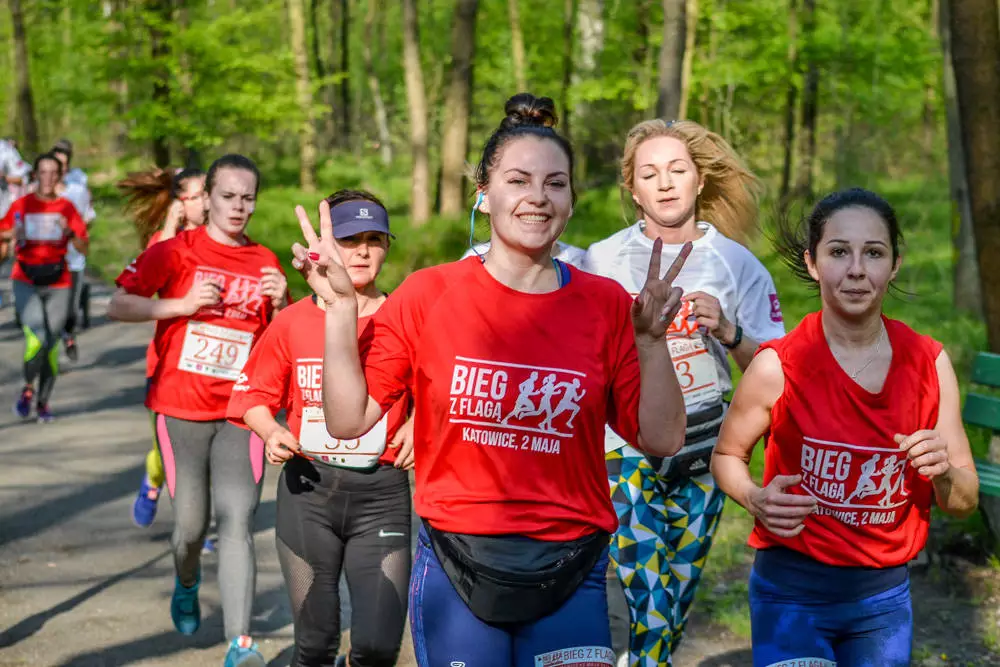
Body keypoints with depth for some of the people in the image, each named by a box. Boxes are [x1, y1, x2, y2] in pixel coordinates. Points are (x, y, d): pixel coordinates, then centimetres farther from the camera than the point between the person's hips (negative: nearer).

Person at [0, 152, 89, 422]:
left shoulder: (66, 207, 5)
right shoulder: (22, 205, 1)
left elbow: (84, 248, 2)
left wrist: (69, 233, -18)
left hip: (58, 284, 2)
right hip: (26, 282, -2)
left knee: (51, 345, 2)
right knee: (37, 339, -19)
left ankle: (43, 402, 19)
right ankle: (28, 388, 7)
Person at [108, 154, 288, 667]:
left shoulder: (265, 263, 9)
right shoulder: (176, 251, 0)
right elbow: (119, 306, -4)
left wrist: (280, 304, -6)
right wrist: (183, 305, -14)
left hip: (241, 413, 1)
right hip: (182, 408, -1)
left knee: (236, 521, -12)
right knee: (192, 523, 5)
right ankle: (187, 584, 41)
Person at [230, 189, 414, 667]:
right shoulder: (292, 322, 2)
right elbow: (254, 394, 9)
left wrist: (415, 426, -7)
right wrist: (272, 435, -10)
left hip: (382, 491, -1)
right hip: (309, 489, 1)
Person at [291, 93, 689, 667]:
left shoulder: (605, 304, -1)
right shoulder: (427, 295, -3)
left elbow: (661, 439, -1)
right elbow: (348, 420, -3)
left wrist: (650, 339, -13)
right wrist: (341, 306, -10)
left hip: (570, 577, 1)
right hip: (454, 570, 0)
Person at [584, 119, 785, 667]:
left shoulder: (737, 264, 3)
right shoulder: (602, 260, -1)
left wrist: (728, 332, -16)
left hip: (702, 446, 3)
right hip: (625, 441, -3)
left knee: (678, 594, 8)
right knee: (644, 601, -13)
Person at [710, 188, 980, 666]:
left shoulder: (929, 362, -5)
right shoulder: (777, 366, -14)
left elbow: (965, 502, 1)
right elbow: (727, 456, 2)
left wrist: (944, 473, -21)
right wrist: (755, 499, -19)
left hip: (886, 595, 3)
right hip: (792, 593, -3)